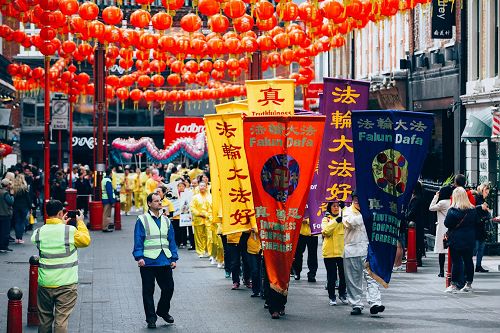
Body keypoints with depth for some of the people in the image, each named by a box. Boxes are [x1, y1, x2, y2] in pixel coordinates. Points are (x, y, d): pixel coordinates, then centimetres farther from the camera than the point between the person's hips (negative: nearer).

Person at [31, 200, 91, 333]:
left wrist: (61, 224, 22)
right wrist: (80, 223, 15)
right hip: (66, 283, -4)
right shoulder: (70, 231, -13)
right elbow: (86, 241, 5)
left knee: (44, 319, 15)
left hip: (45, 283, 4)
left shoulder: (38, 232, -1)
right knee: (61, 319, -3)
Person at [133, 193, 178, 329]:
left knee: (168, 288, 7)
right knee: (148, 291, 2)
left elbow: (171, 240, 16)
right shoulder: (142, 220, -1)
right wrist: (139, 257, -14)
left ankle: (163, 311, 30)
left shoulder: (166, 220, 14)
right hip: (148, 261, -4)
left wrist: (174, 258, 10)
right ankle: (151, 318, 10)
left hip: (165, 261, 4)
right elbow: (138, 240, -5)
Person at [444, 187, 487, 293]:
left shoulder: (453, 211, -14)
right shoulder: (473, 210, 2)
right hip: (469, 240, 5)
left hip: (456, 240, -5)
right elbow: (476, 222, 12)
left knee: (456, 261, -2)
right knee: (468, 260, 10)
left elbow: (447, 224, -8)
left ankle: (454, 284, -3)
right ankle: (469, 283, 15)